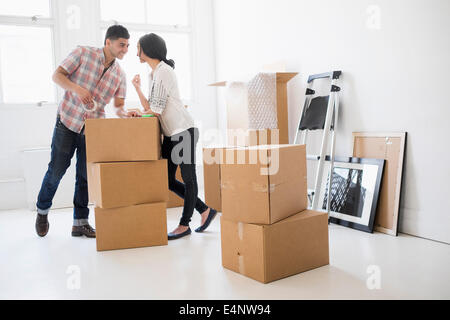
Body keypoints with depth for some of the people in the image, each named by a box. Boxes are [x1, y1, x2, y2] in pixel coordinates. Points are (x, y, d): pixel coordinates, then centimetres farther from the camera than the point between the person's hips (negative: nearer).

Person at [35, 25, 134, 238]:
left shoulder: (119, 74, 5)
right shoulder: (83, 53, -4)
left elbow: (118, 106, 3)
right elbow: (57, 75, -5)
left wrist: (125, 114, -20)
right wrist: (77, 89, -23)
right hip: (67, 122, -3)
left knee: (86, 175, 4)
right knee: (56, 170, 3)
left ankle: (80, 222, 15)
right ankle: (42, 210, 27)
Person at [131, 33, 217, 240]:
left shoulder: (164, 71, -11)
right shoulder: (153, 74, 18)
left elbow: (156, 111, -14)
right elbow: (149, 108, 12)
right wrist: (138, 88, 8)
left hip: (183, 130, -10)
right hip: (170, 134, 10)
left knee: (188, 178, 0)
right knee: (167, 180, 9)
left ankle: (184, 225, 8)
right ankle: (205, 211, 20)